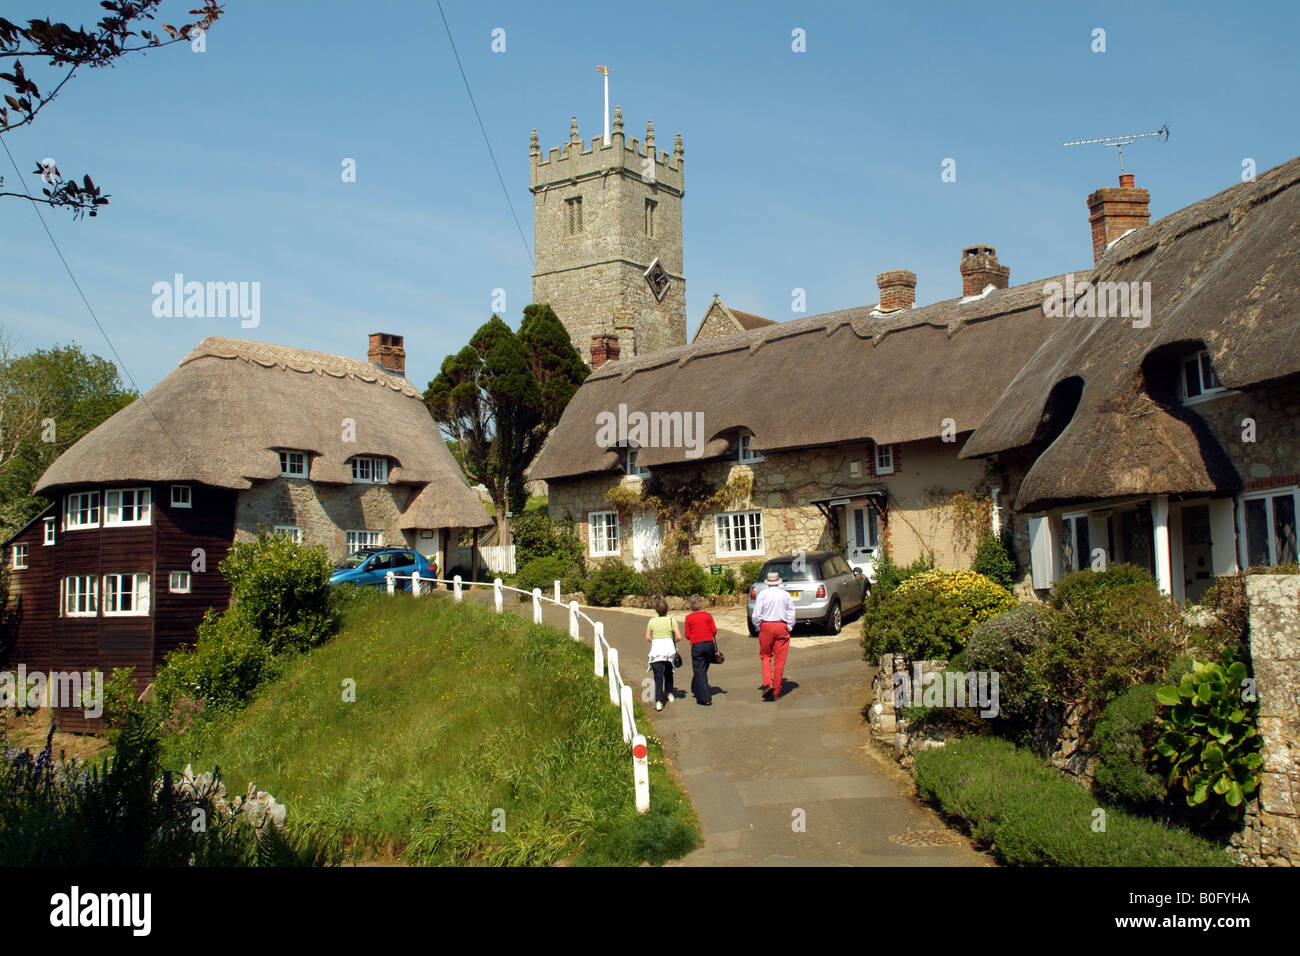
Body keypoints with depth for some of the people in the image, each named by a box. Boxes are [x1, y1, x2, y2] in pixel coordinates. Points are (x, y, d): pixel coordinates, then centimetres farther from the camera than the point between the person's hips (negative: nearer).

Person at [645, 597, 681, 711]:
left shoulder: (652, 621, 1)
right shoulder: (671, 620, -1)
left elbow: (648, 637, -2)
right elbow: (679, 637, -5)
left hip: (656, 649, -1)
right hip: (669, 647, 1)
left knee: (658, 676, -3)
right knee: (668, 672, 27)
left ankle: (658, 701, -16)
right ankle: (670, 693, 40)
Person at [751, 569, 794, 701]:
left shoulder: (762, 594, -3)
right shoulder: (785, 594, 3)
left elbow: (756, 614, -5)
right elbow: (792, 613, 5)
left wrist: (758, 627, 8)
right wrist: (789, 628, 13)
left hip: (766, 626, -1)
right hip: (782, 626, 1)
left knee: (765, 656, 12)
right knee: (780, 660, 5)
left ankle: (767, 683, -10)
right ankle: (776, 692, 8)